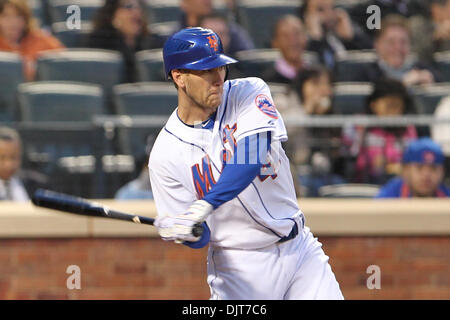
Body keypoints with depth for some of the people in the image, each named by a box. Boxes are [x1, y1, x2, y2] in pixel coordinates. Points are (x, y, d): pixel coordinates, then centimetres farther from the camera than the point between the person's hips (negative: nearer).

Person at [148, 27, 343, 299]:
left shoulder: (249, 92, -6)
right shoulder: (166, 154, -9)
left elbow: (252, 158, -25)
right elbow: (200, 237, -6)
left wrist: (205, 205, -37)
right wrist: (187, 233, -31)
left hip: (302, 249, 2)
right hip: (240, 265, -2)